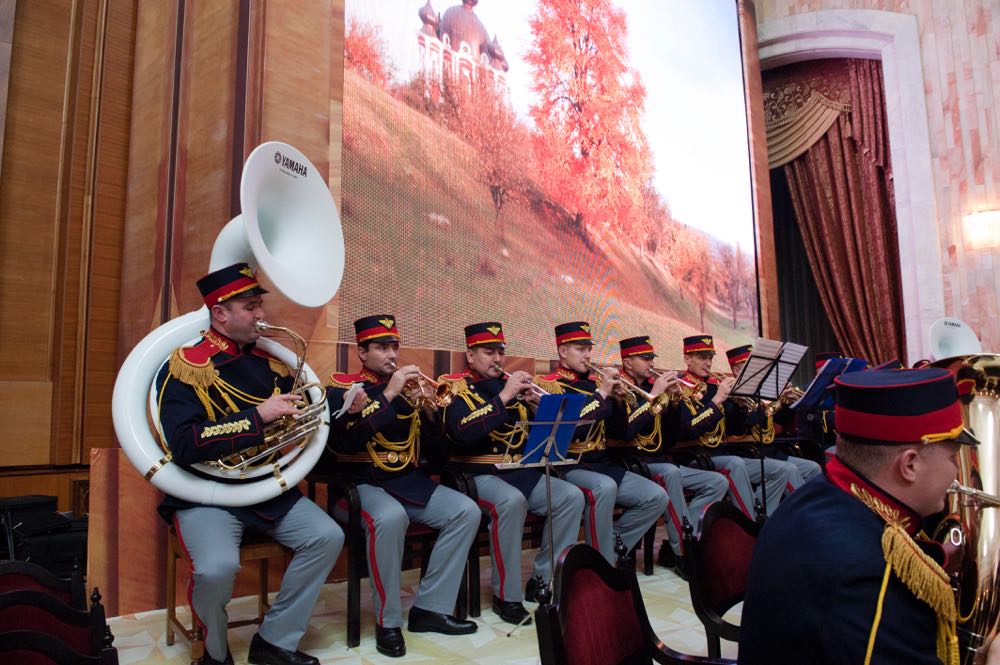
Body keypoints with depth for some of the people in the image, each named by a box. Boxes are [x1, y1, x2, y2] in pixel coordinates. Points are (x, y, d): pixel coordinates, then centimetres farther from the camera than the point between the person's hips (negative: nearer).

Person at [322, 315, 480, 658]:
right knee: (390, 517, -36)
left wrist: (427, 407, -13)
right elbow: (342, 442, -21)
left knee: (467, 511, -13)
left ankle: (430, 607, -4)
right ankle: (387, 621, -16)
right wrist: (388, 395, -23)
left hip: (410, 479, 5)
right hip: (363, 482, -5)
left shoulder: (409, 386, 10)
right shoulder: (343, 387, -3)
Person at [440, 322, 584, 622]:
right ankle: (506, 595, -18)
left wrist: (538, 404, -8)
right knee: (512, 500, -35)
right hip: (477, 473, -6)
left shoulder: (513, 384, 13)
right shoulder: (455, 385, -3)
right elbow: (463, 432, -23)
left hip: (520, 470, 6)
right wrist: (503, 397, -22)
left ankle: (543, 580, 2)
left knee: (571, 497, -11)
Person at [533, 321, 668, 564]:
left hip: (603, 463, 7)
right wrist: (601, 393, -18)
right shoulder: (549, 384, -5)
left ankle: (612, 545, 6)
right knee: (604, 487, -36)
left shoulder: (595, 382, 14)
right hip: (568, 465, -7)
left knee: (657, 497, -7)